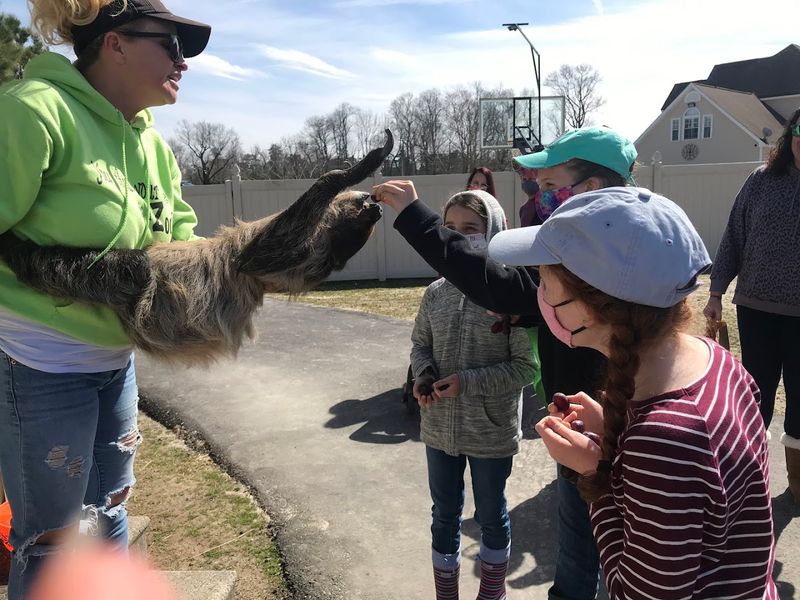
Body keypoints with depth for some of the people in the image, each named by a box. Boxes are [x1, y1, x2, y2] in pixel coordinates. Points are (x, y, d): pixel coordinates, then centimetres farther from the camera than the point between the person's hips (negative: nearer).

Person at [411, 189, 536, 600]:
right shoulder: (436, 293, -3)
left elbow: (526, 366, -15)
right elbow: (420, 344, 9)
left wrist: (469, 381, -24)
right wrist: (424, 374, -12)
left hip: (492, 431, -3)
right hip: (440, 427, 4)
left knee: (491, 515, 20)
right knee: (444, 516, 19)